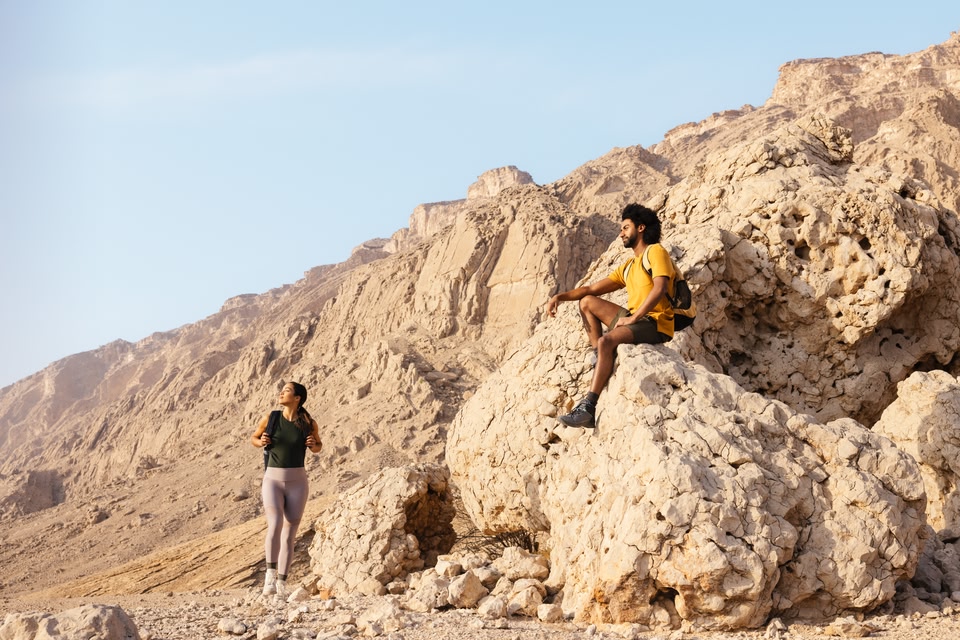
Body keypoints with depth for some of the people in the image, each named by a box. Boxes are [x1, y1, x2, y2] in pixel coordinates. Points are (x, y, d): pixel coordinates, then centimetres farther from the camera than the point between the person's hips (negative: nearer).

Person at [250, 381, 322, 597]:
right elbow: (253, 438, 16)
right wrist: (261, 442, -8)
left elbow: (318, 446, 17)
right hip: (273, 480, -1)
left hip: (297, 482, 1)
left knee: (289, 534, 1)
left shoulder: (309, 423, -2)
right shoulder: (271, 418, -1)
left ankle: (281, 584, 10)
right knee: (275, 525, -24)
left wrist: (314, 446, -7)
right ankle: (270, 575, -13)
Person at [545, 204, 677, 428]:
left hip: (656, 324, -9)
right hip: (634, 319, 9)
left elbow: (660, 289, -19)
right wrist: (561, 296, 5)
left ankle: (588, 409, -39)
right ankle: (601, 361, -5)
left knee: (606, 341, -32)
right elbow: (592, 289, 19)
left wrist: (632, 318, -19)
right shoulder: (628, 266, 23)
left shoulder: (655, 252, -3)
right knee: (587, 302, 9)